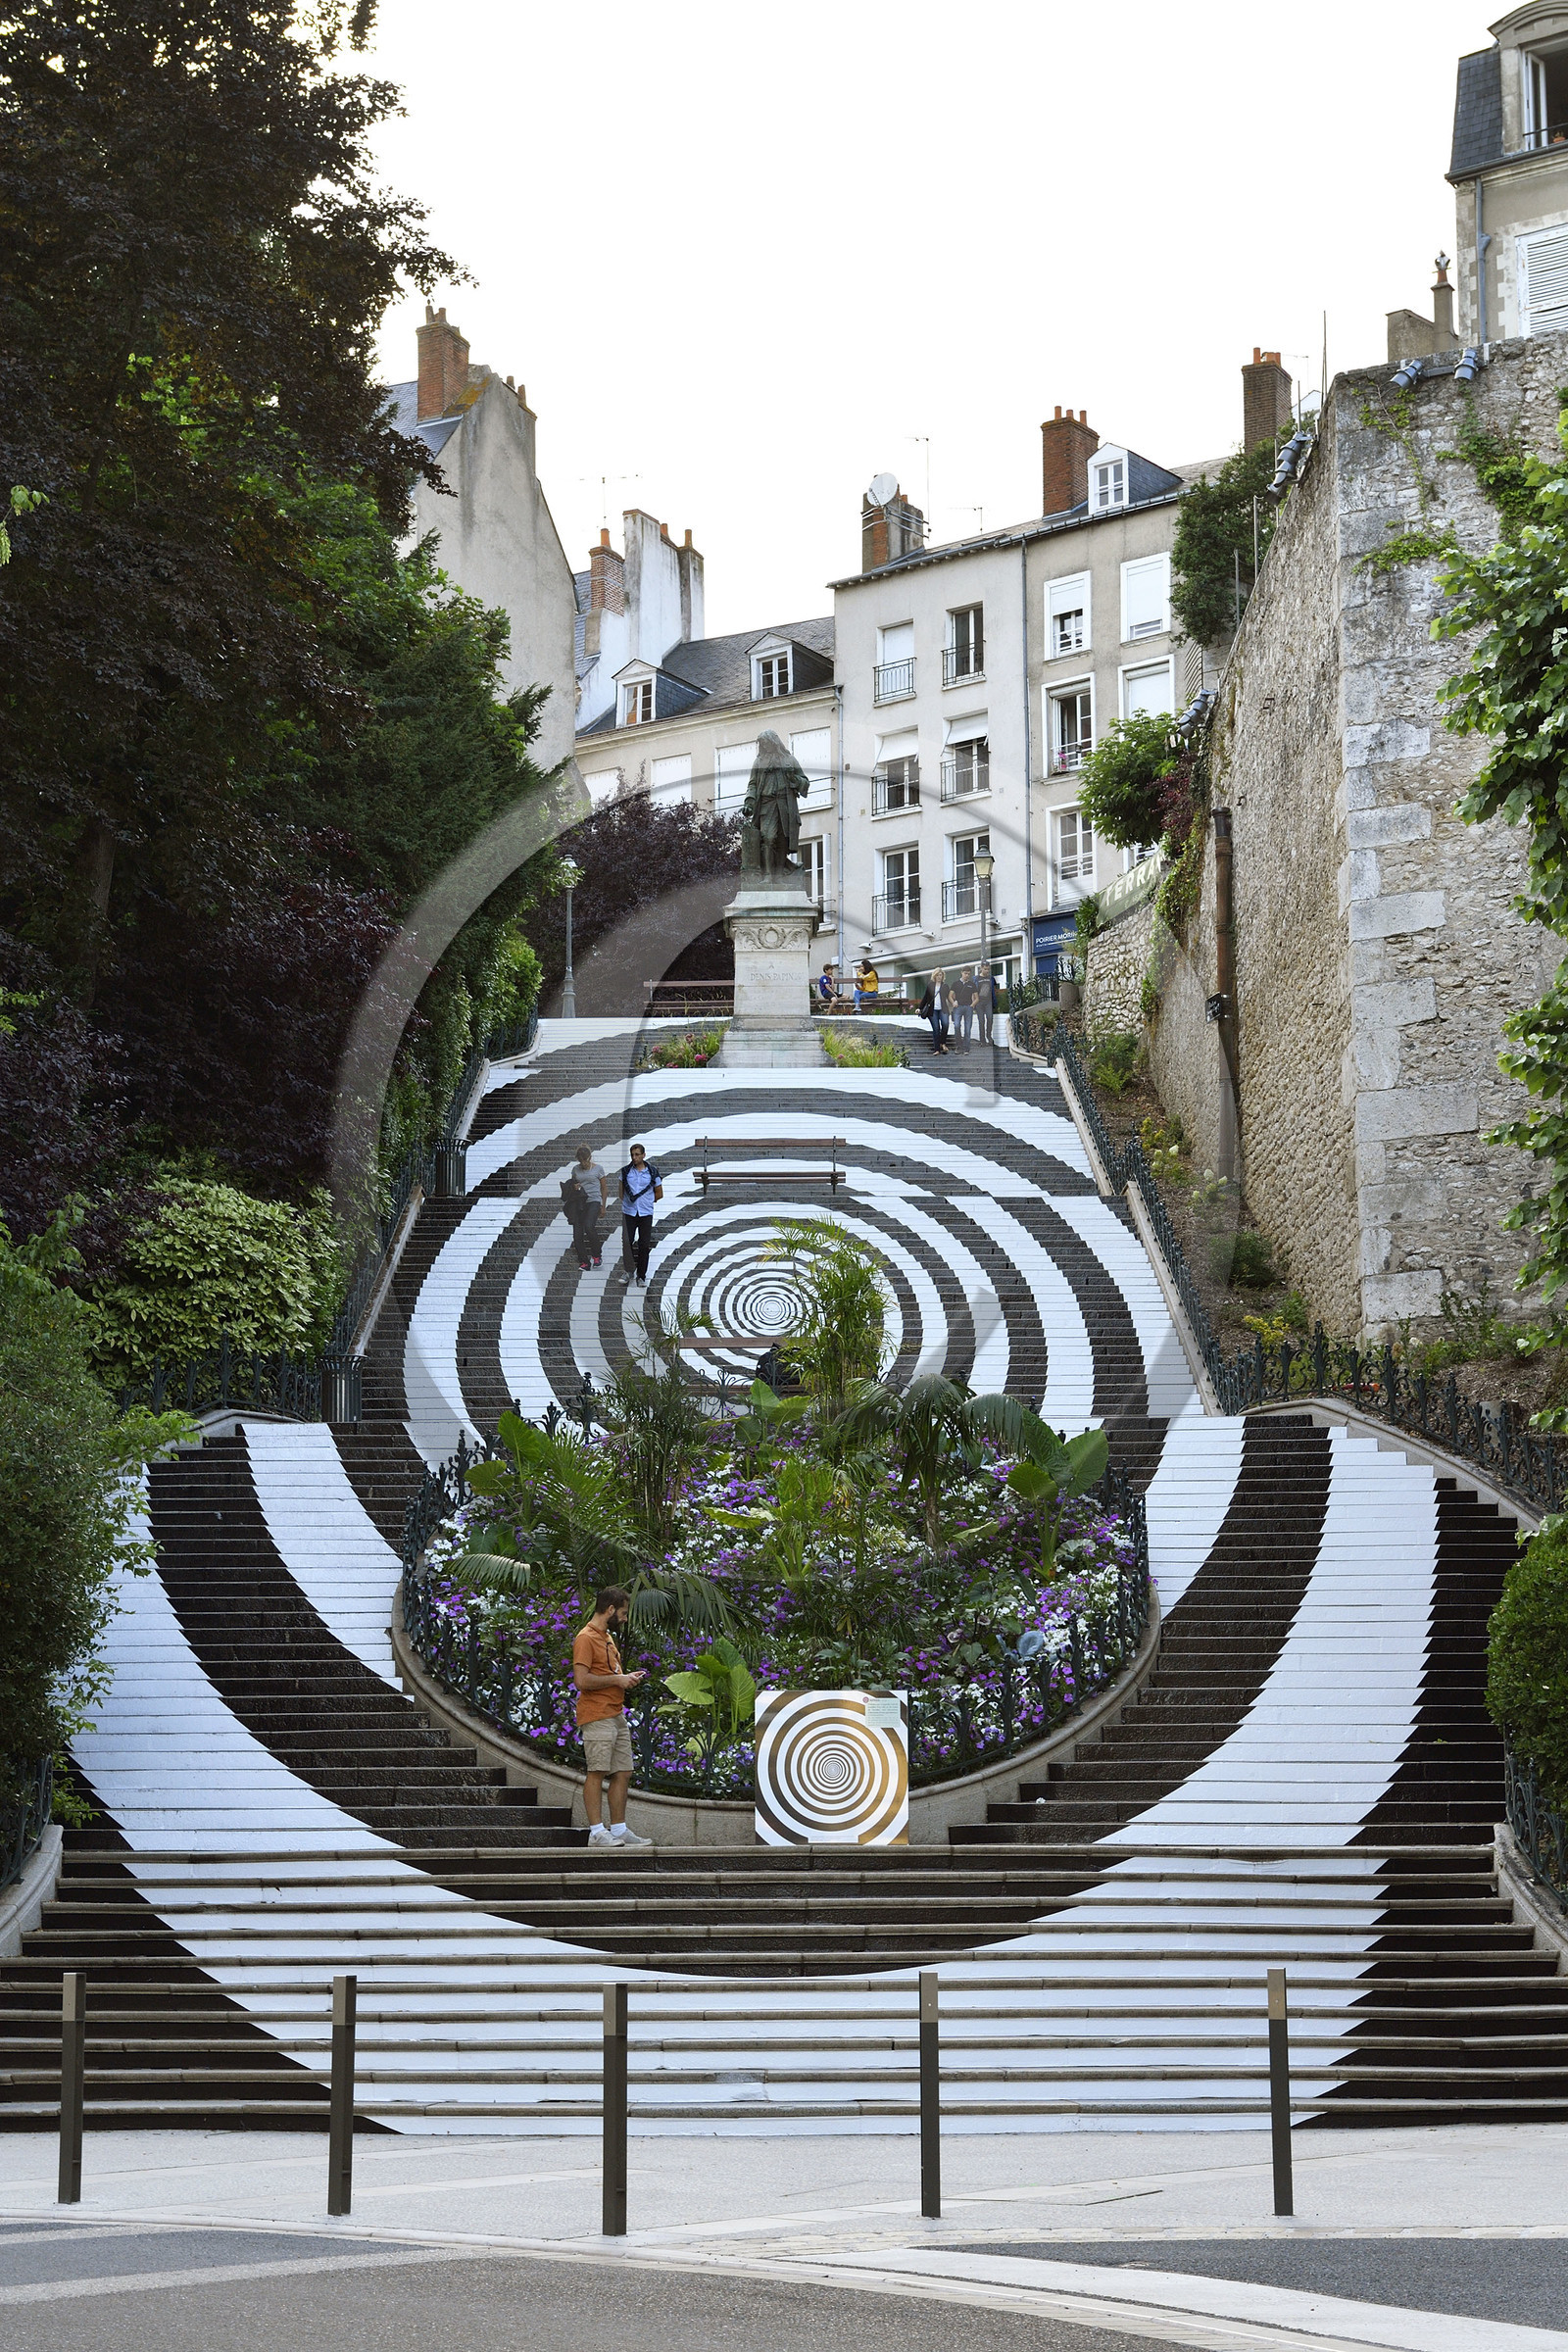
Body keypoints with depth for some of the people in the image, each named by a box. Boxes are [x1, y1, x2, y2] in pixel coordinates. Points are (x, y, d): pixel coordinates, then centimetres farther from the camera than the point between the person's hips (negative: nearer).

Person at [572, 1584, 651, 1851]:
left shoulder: (607, 1637, 21)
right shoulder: (586, 1639, -11)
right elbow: (582, 1680, -21)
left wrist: (626, 1679, 11)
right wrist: (617, 1679, -15)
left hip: (616, 1716, 10)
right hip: (597, 1717, -10)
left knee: (622, 1773, 8)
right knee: (596, 1773, -10)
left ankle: (619, 1830, 12)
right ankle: (596, 1832, -11)